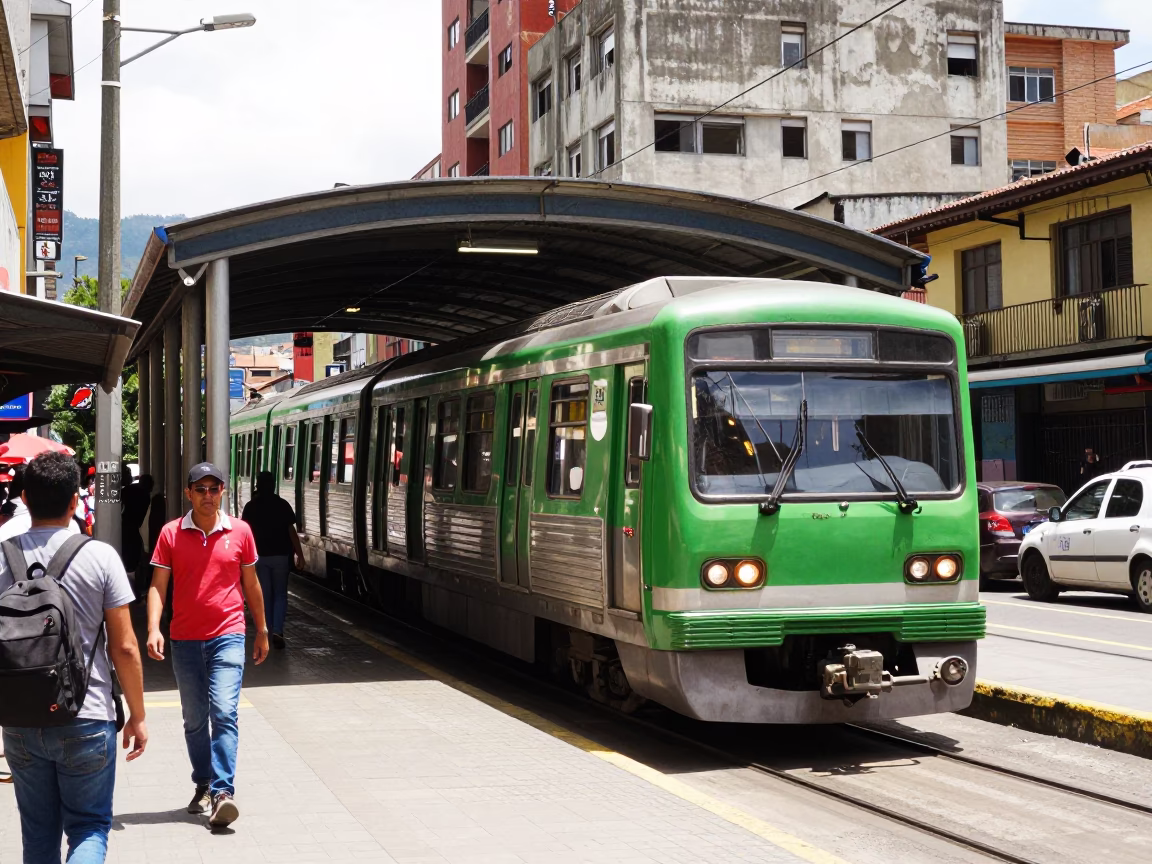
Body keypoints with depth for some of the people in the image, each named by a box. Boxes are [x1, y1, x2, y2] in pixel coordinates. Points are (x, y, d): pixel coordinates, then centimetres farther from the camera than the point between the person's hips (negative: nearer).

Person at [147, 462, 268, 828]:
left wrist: (262, 631, 16)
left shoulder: (240, 531, 2)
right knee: (194, 719, 11)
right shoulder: (171, 534, 0)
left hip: (227, 636, -1)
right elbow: (158, 585, -2)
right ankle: (203, 785, 26)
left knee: (224, 713, -14)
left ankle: (223, 792, -17)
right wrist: (153, 629, -16)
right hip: (185, 639, 2)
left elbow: (251, 584, 12)